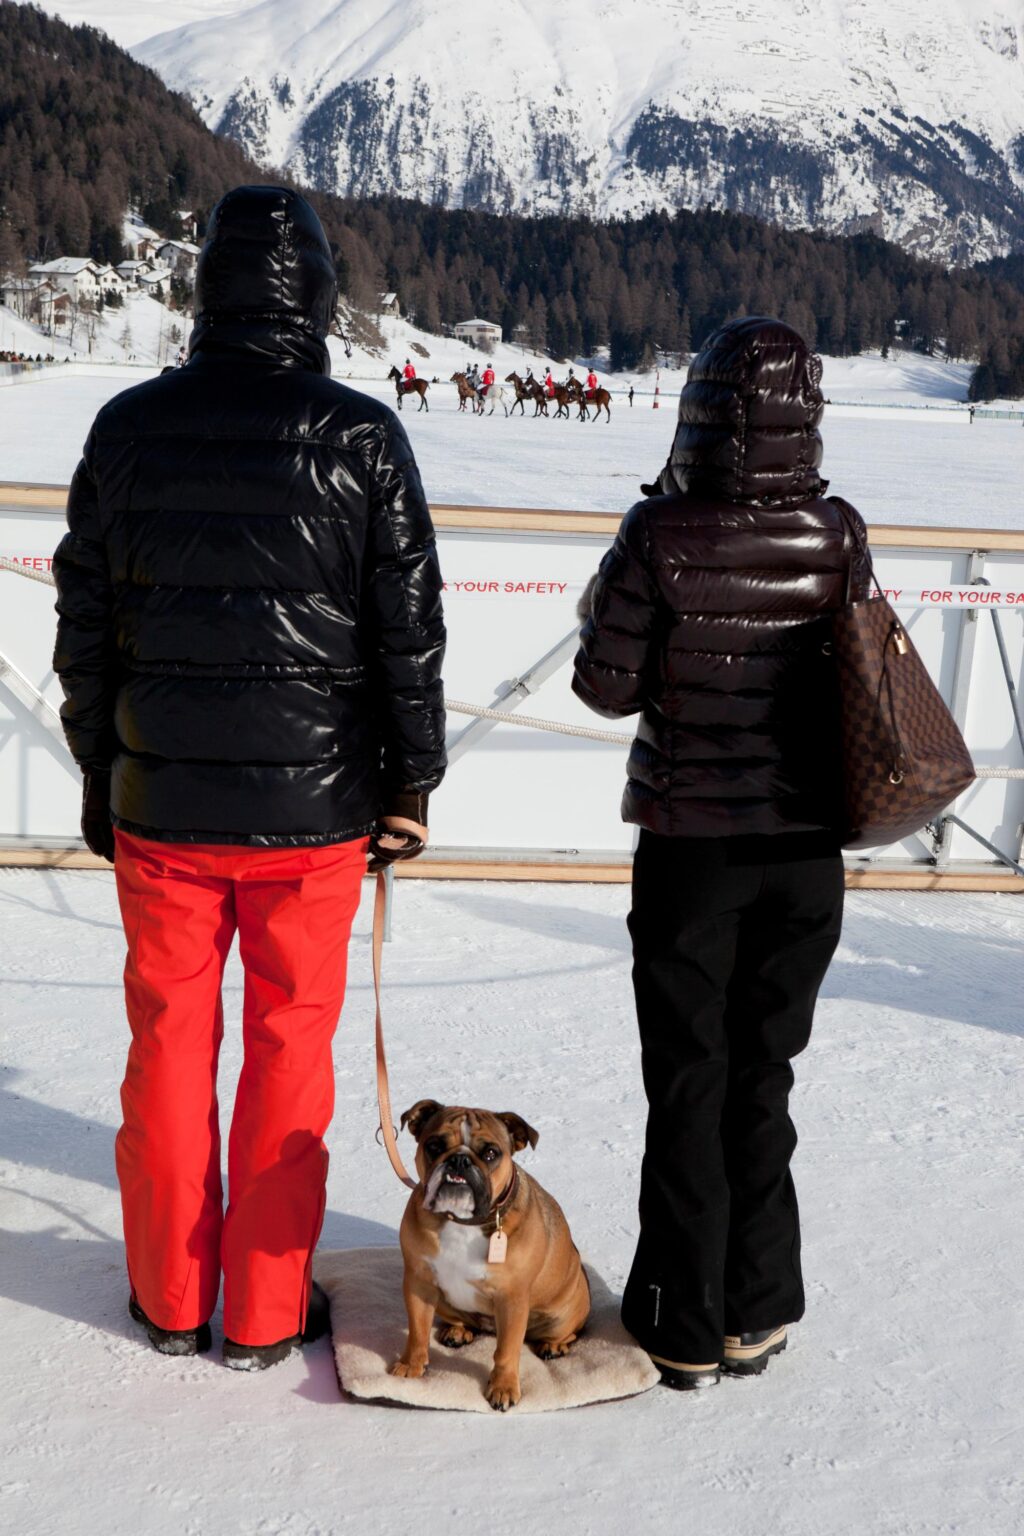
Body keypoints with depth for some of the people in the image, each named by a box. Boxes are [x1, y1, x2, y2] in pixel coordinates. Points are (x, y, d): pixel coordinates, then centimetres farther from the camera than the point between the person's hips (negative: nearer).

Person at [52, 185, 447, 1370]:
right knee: (289, 1050, 10)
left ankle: (169, 1297, 29)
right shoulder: (361, 437, -7)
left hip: (160, 804, 2)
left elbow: (85, 626, 4)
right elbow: (409, 634, -5)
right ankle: (265, 1314, 22)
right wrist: (411, 784, 5)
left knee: (168, 1041, 14)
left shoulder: (128, 427, -1)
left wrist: (100, 774, 15)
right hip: (313, 809, -1)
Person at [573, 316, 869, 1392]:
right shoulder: (837, 535, -5)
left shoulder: (663, 535, -15)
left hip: (687, 846, -3)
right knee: (764, 1080, 16)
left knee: (687, 1088, 10)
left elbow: (606, 686, -9)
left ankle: (684, 1326, 21)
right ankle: (756, 1314, 28)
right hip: (805, 847, 3)